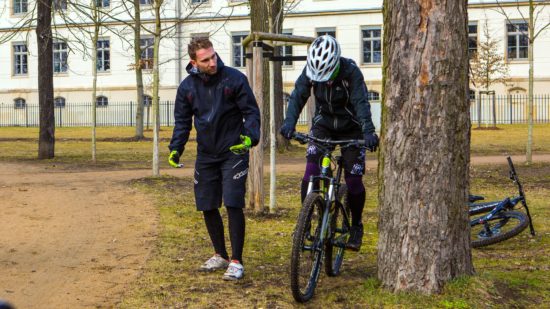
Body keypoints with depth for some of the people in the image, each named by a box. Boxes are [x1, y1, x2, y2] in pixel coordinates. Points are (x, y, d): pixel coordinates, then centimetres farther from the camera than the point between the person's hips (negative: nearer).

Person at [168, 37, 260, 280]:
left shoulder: (235, 78, -10)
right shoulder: (187, 86, 1)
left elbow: (252, 111, -7)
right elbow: (182, 121, 9)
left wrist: (250, 137, -24)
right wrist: (175, 148, -3)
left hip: (233, 151, -4)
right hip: (206, 155, 4)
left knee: (233, 205, -12)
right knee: (208, 207, 8)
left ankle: (236, 261, -4)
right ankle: (220, 255, 26)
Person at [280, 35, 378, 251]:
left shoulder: (351, 71, -25)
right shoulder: (310, 70, -16)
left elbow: (361, 103, -33)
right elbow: (298, 96, -22)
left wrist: (368, 132, -47)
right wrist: (289, 122, -39)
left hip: (350, 128, -2)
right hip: (323, 125, 2)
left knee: (353, 179, -6)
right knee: (311, 171, -17)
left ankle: (356, 226, 16)